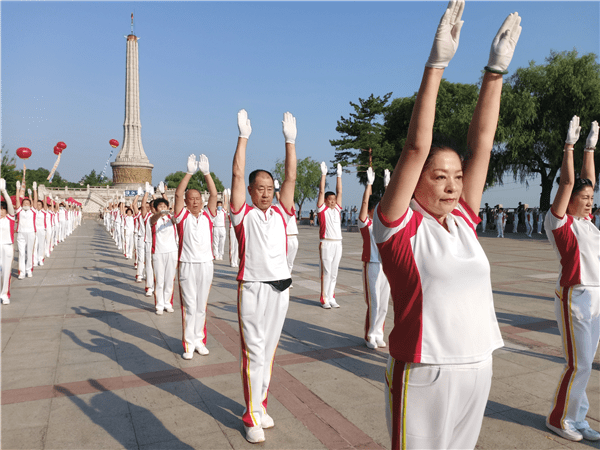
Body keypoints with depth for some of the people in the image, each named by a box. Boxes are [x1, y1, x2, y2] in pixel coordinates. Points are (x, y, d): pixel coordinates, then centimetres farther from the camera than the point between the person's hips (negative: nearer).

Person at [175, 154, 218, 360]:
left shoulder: (207, 216, 7)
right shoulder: (182, 216, 1)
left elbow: (214, 194, -3)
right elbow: (178, 194, -11)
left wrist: (206, 172, -10)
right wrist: (190, 172, -16)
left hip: (206, 264, 3)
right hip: (187, 265, -2)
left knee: (202, 306, 12)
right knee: (189, 306, 2)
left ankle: (199, 340, 24)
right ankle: (188, 344, 12)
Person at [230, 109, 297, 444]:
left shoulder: (280, 213, 9)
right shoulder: (243, 214, -1)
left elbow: (291, 178, 4)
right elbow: (237, 175, -8)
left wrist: (290, 141, 1)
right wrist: (244, 137, -9)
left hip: (281, 287, 4)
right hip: (253, 288, -4)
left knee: (269, 349, 13)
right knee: (254, 351, 0)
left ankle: (260, 404, 28)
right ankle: (253, 417, 9)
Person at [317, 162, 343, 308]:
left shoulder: (337, 209, 14)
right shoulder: (322, 209, 0)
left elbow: (339, 192, 14)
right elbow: (321, 192, -4)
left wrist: (339, 175, 13)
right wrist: (323, 174, -4)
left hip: (338, 244, 5)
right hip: (326, 244, -5)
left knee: (334, 273, 9)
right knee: (326, 272, -3)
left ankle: (331, 298, 16)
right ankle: (324, 299, 4)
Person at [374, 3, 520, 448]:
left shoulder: (463, 221, 4)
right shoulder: (399, 227, -11)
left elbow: (482, 144, 3)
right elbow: (416, 147, -19)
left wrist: (496, 68, 4)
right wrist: (437, 64, -19)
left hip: (478, 368, 6)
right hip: (424, 374, -6)